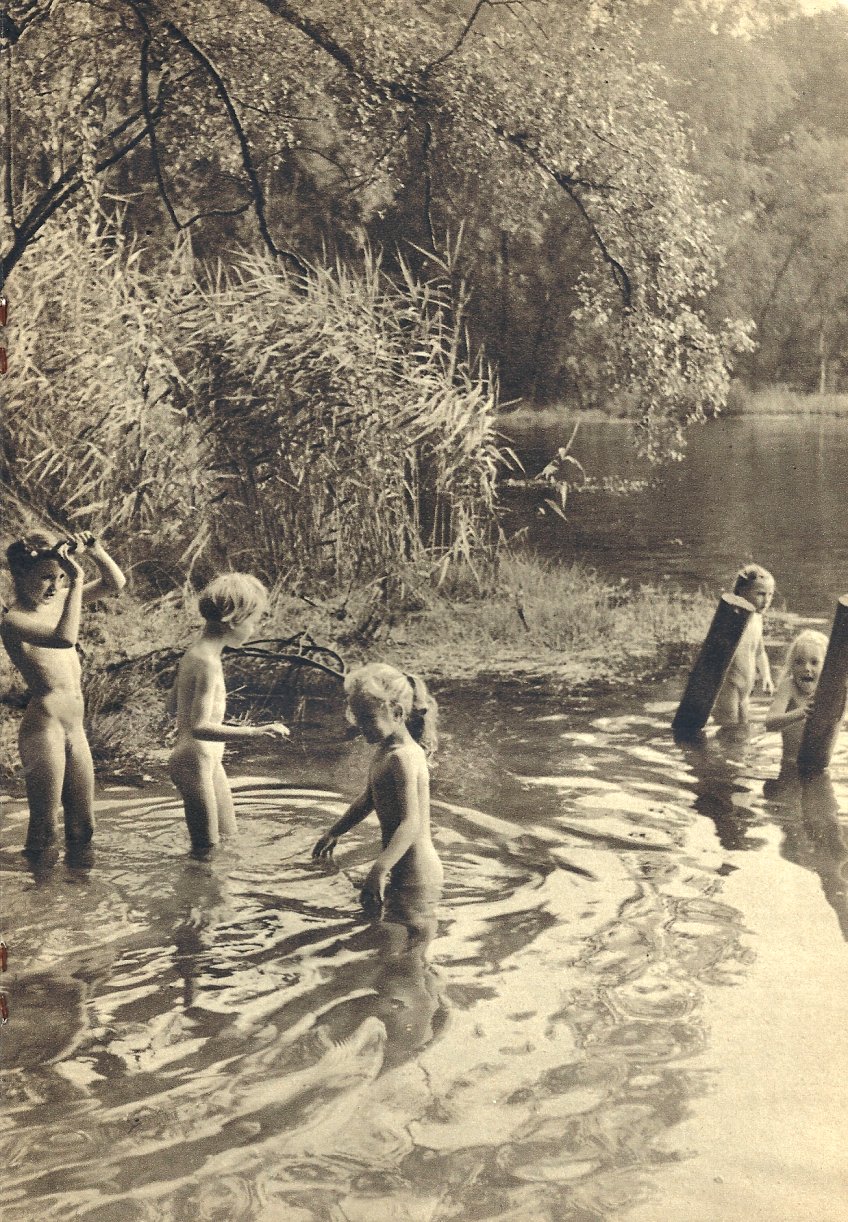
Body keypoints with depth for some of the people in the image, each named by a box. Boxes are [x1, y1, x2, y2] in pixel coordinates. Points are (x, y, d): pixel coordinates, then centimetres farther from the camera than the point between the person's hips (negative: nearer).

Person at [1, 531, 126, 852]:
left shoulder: (57, 601, 10)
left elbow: (116, 583, 15)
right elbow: (65, 639, -32)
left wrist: (94, 550, -3)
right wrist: (78, 581, -28)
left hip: (74, 728, 8)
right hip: (44, 727, -8)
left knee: (82, 829, 12)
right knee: (43, 832, -3)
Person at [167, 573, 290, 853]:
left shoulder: (193, 653, 5)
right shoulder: (208, 663, -23)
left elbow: (172, 707, 16)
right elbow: (199, 727, -30)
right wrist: (256, 732, -37)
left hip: (209, 761, 10)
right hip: (196, 763, -10)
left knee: (226, 838, 20)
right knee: (206, 848, -2)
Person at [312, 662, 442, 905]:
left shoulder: (403, 757, -22)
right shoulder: (385, 751, 9)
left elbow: (411, 824, -30)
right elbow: (368, 799, 26)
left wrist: (378, 871, -37)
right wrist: (333, 833, 35)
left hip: (415, 875, -11)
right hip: (400, 870, 11)